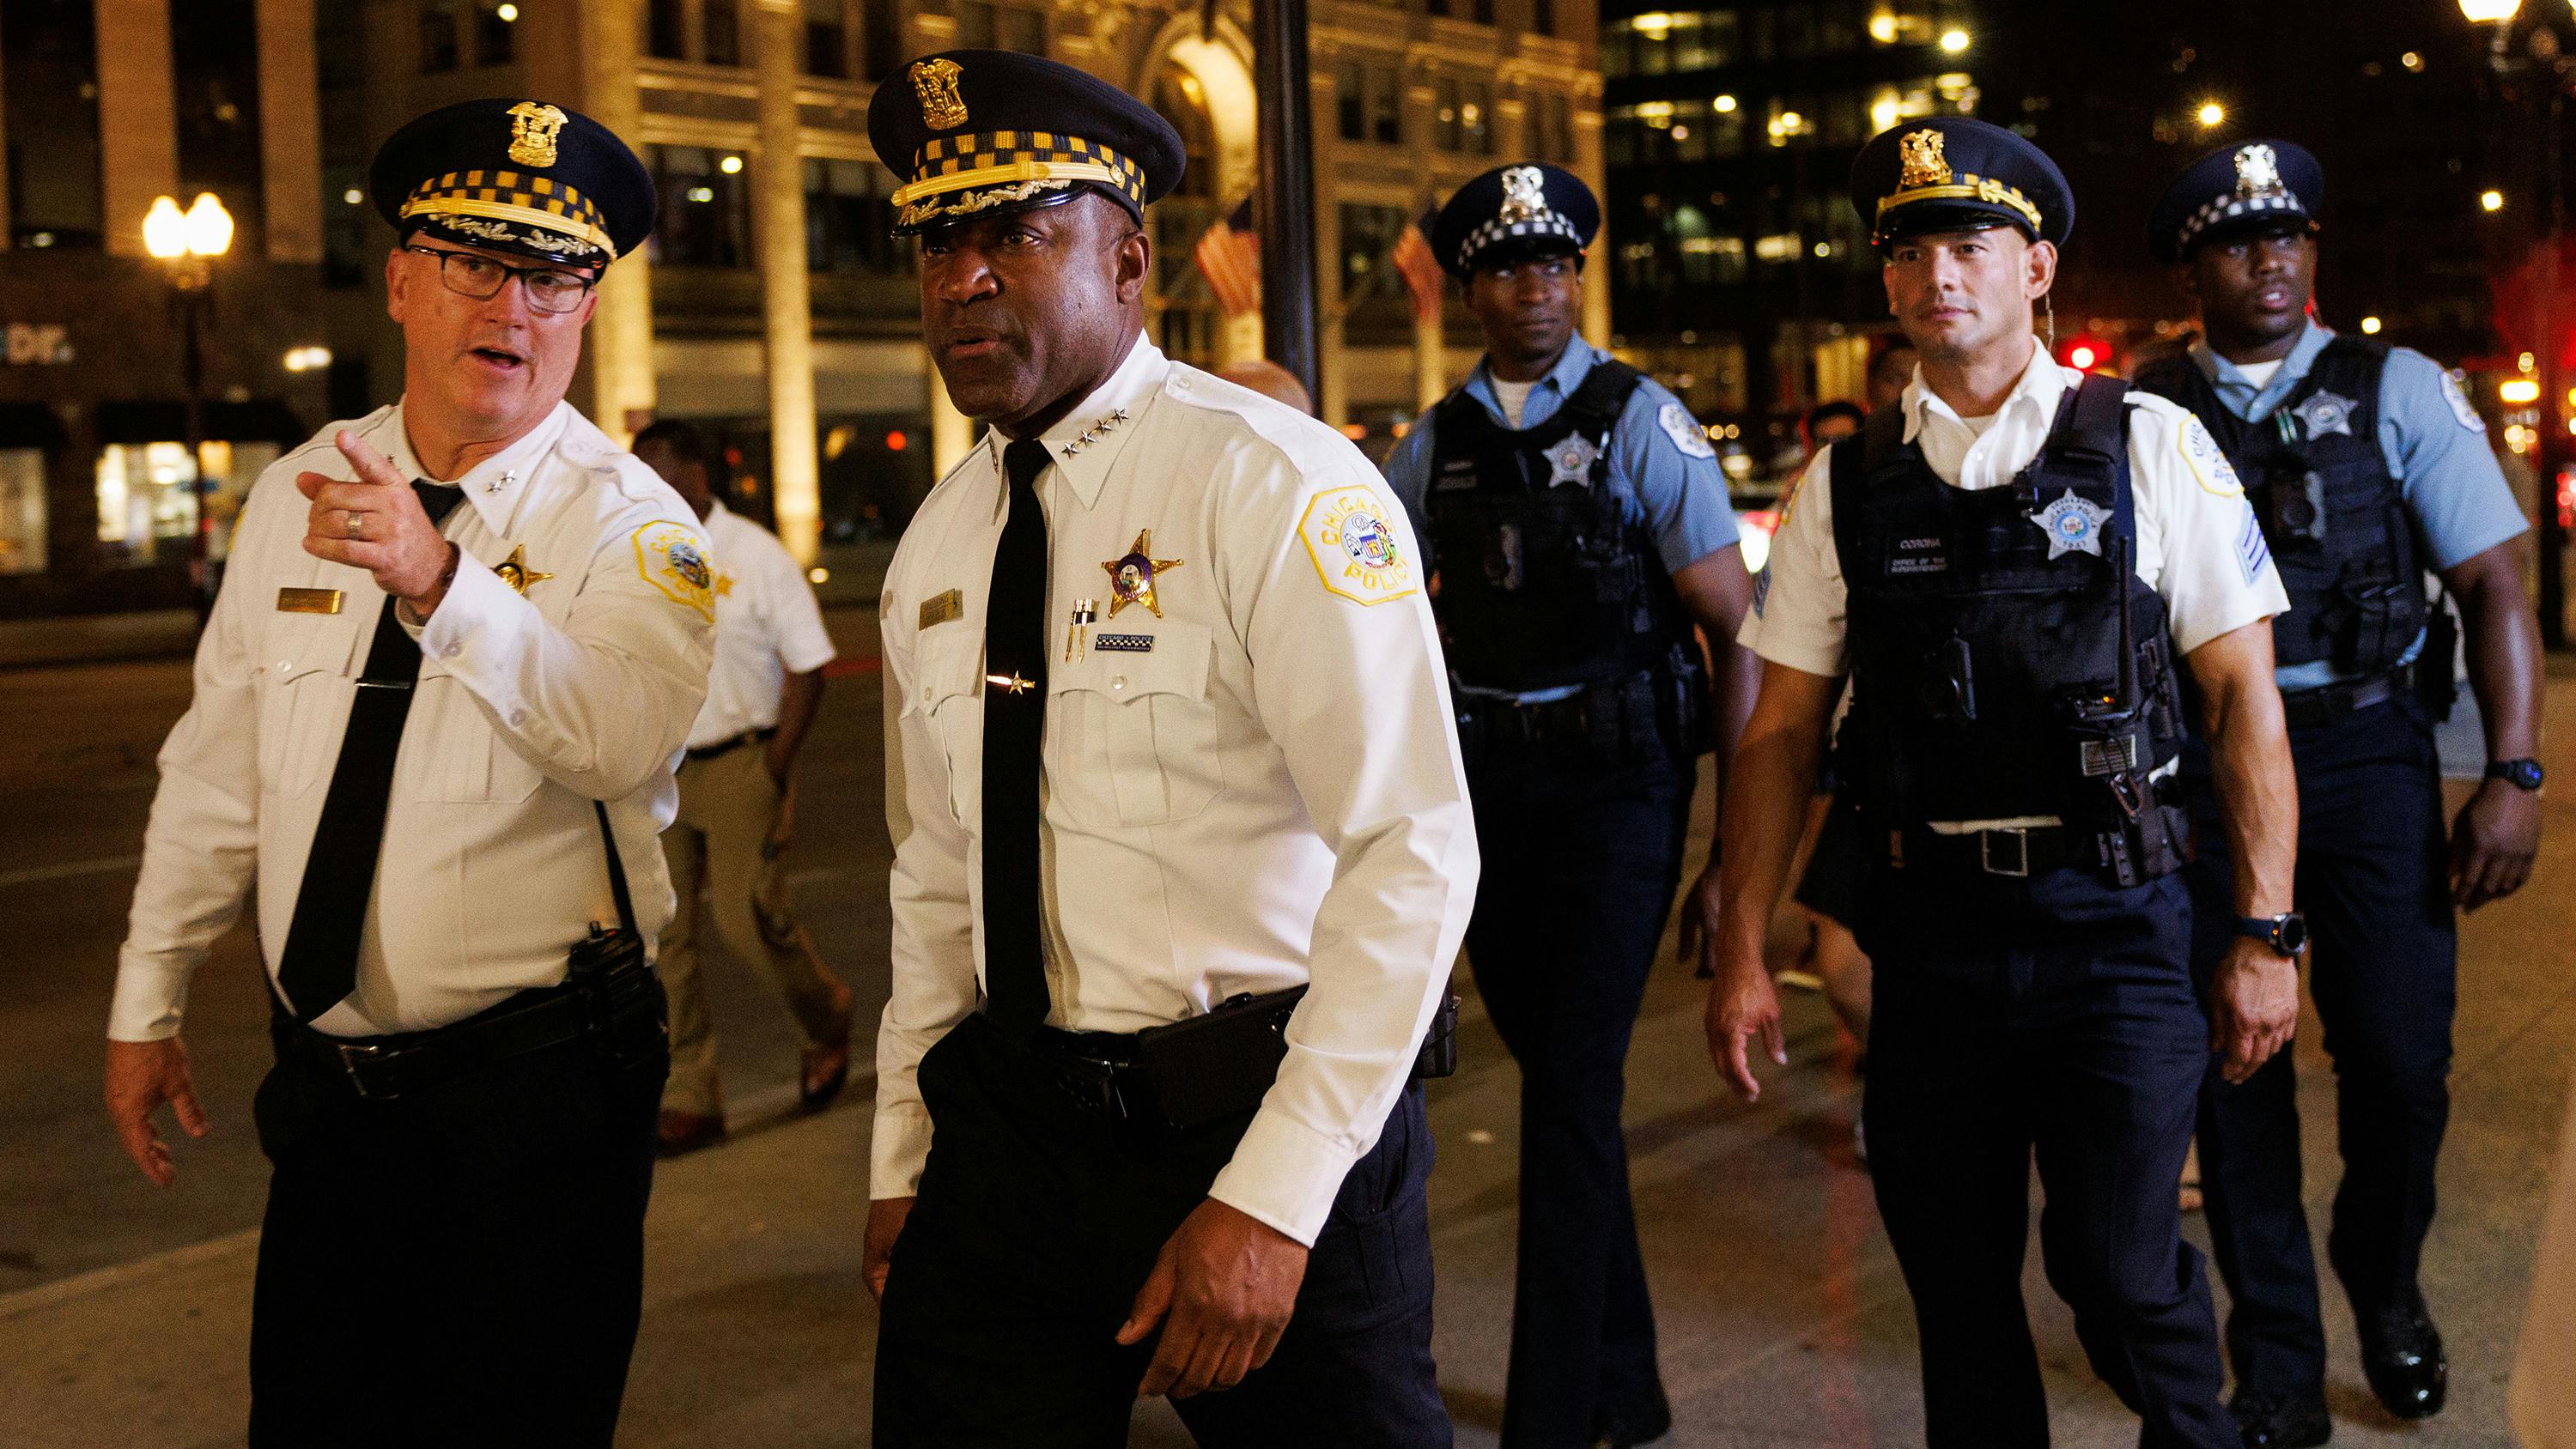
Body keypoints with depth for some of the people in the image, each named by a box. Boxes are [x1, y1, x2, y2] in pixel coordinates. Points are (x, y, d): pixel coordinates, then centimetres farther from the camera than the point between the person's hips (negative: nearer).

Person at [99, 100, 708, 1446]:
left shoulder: (628, 522, -9)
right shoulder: (295, 496, 6)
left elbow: (625, 737, -29)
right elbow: (218, 765, 11)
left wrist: (441, 581, -40)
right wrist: (148, 998, 13)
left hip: (539, 1093, -4)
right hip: (326, 1083, 5)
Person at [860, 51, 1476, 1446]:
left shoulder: (1269, 484, -13)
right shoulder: (935, 546, 8)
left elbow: (1414, 856, -18)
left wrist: (1271, 1200, -21)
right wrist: (903, 1161, 15)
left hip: (1264, 1122, -5)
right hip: (1004, 1143, 6)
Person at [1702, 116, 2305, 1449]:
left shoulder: (2150, 447, 0)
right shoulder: (1845, 485, 5)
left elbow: (2244, 697, 0)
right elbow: (1781, 727, 7)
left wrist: (2266, 936, -5)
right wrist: (1743, 951, 2)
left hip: (2111, 919, -2)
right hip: (1928, 926, 2)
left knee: (2120, 1269, -4)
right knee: (1953, 1276, 10)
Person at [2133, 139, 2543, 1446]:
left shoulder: (2399, 390, 5)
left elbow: (2492, 584, 1)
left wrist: (2514, 773, -8)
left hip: (2367, 756, -1)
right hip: (2201, 763, 1)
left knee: (2399, 1054, -5)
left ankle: (2387, 1290, 28)